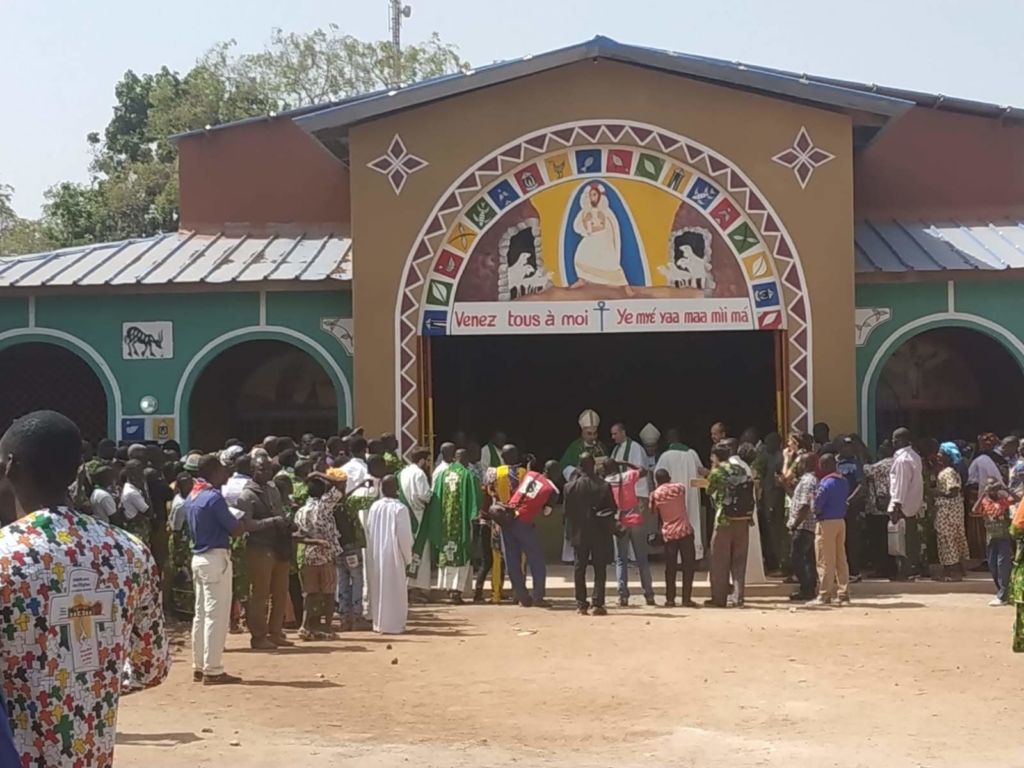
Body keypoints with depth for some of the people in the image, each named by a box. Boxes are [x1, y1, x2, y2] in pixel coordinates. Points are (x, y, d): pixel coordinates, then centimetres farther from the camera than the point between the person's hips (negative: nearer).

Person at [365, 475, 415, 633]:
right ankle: (392, 624, 3)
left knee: (378, 588, 13)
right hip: (393, 555, -5)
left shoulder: (374, 507, 0)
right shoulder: (400, 508, -13)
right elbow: (405, 536, -12)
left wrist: (372, 552, 14)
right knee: (394, 590, 2)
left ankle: (378, 622, 20)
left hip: (375, 555, 5)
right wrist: (408, 557, 0)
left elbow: (368, 532, 4)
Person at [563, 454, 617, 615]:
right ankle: (597, 603, -3)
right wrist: (610, 526, 13)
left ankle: (581, 604, 7)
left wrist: (572, 529, 11)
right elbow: (612, 509, -3)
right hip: (600, 533, -1)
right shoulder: (603, 486, -8)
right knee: (600, 569, 4)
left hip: (579, 533, 1)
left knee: (579, 568, 9)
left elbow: (567, 511, -1)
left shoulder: (571, 486, -6)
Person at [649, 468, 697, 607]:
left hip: (668, 533, 1)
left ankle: (670, 600, 6)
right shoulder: (679, 487, 0)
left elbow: (655, 512, 7)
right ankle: (686, 599, 0)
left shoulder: (655, 494, -1)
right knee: (688, 566, 3)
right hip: (685, 530, -1)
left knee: (670, 567, 8)